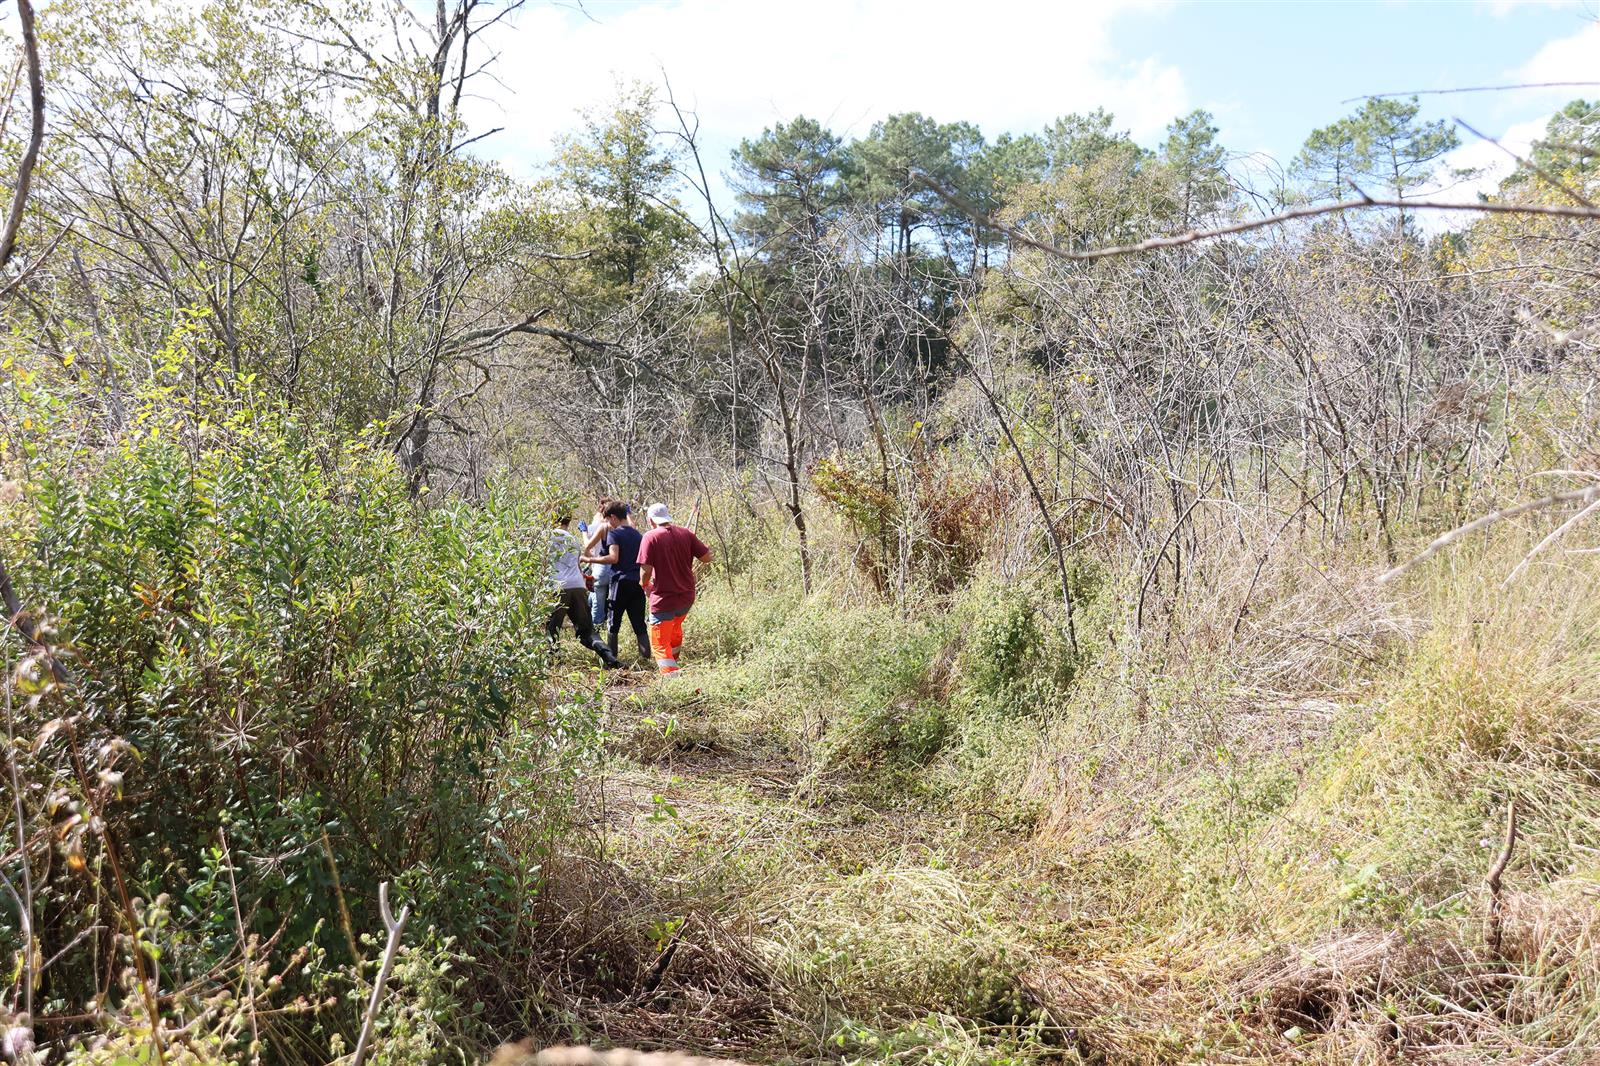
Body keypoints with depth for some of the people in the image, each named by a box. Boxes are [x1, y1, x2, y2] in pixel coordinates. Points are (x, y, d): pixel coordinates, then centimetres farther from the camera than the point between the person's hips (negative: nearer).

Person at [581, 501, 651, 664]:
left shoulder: (614, 533, -6)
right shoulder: (638, 534, 15)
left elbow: (613, 558, -17)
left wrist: (590, 559, -12)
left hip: (621, 581, -5)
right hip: (638, 582, 5)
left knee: (614, 623, 4)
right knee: (639, 623, 6)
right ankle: (646, 655, -1)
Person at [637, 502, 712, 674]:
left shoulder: (651, 537, -12)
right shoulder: (685, 534, -1)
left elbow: (646, 570, -18)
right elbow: (707, 557, 1)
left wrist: (644, 584, 4)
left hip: (663, 600, -6)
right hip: (686, 598, 6)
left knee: (660, 644, 2)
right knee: (675, 627, 33)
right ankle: (674, 662, 52)